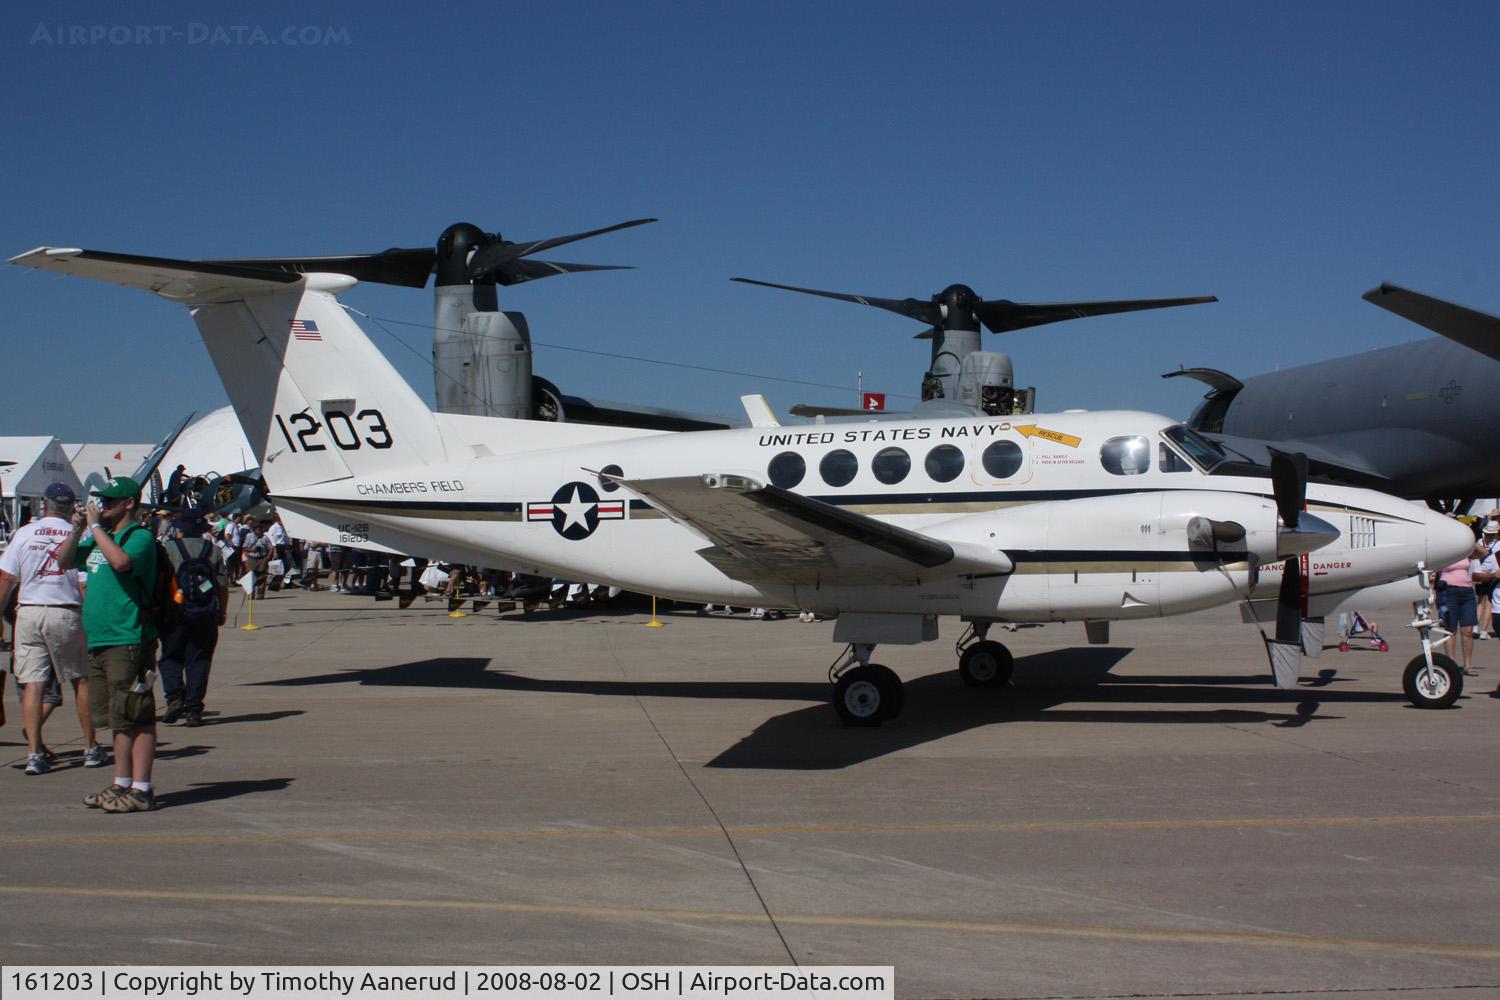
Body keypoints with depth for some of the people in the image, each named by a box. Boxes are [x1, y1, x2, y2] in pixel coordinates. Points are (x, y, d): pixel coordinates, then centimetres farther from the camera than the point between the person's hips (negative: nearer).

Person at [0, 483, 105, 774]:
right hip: (67, 613, -1)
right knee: (81, 680, 11)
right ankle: (91, 748, 16)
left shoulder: (24, 534, 3)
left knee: (32, 683, 2)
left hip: (28, 613, 1)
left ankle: (34, 753, -3)